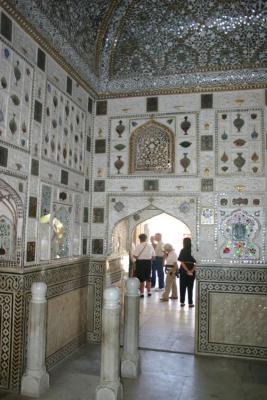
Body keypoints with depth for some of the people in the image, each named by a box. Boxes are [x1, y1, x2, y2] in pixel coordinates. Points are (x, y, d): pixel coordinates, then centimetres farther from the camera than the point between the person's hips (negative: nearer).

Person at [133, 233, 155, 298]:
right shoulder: (150, 246, 3)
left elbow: (134, 255, -16)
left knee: (141, 279, 3)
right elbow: (153, 256, 4)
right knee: (148, 278, 17)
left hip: (140, 262, -4)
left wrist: (138, 258, 3)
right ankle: (149, 292, 25)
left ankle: (141, 293, 7)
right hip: (148, 262, 4)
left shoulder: (138, 246, -12)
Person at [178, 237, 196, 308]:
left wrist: (187, 271, -12)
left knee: (182, 287, 10)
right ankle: (190, 303, 9)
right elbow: (196, 263, -10)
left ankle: (182, 302, 13)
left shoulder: (182, 251, -4)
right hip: (192, 272, 0)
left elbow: (182, 262, -11)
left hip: (183, 271, 0)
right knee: (190, 288, 9)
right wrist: (191, 271, -12)